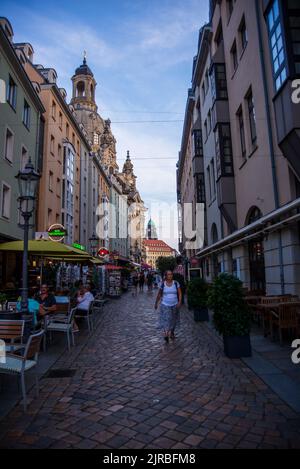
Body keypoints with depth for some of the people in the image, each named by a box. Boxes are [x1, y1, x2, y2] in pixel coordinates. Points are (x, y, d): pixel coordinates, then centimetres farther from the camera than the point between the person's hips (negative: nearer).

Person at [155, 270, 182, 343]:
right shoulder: (162, 284, -4)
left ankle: (172, 333, 37)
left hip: (174, 305, 2)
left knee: (173, 320, 16)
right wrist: (156, 303, 12)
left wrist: (179, 301, -17)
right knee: (166, 320, -12)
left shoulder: (176, 283, -3)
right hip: (165, 305, -2)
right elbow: (159, 294, 6)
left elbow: (180, 293, -3)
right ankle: (166, 334, -13)